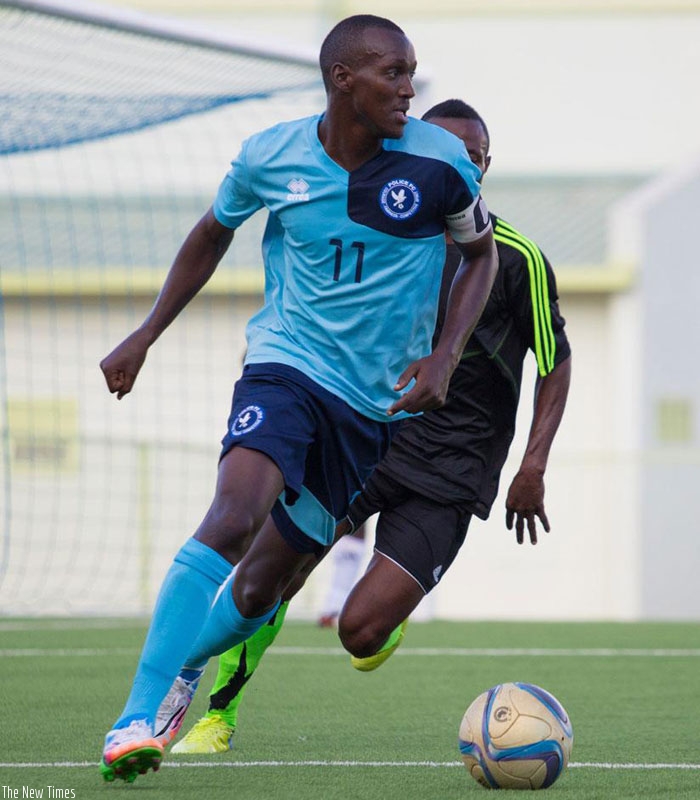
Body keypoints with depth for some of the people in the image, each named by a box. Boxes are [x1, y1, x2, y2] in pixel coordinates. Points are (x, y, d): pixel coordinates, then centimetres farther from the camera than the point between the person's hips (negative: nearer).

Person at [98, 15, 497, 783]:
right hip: (286, 364, -2)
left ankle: (177, 672, 33)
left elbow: (481, 253, 8)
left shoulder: (439, 162, -9)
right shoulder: (271, 157, -6)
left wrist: (444, 356, -5)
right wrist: (145, 336, 13)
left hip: (378, 401, 2)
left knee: (260, 587, 3)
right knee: (234, 515, -29)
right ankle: (138, 716, -30)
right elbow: (213, 232, 14)